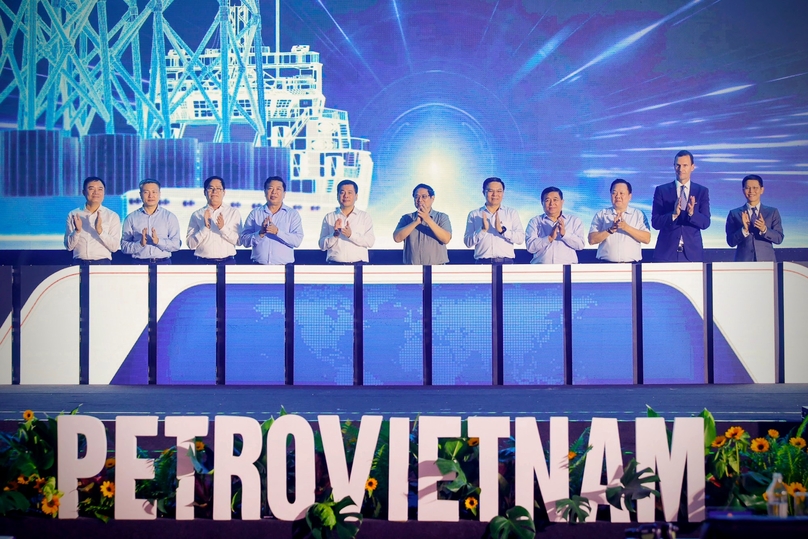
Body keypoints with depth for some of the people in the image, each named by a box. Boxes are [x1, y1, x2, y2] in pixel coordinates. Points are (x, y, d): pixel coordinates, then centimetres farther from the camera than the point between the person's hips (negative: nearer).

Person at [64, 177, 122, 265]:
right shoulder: (73, 215, 8)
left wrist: (100, 230, -17)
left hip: (102, 263, -1)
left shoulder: (112, 216, 3)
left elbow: (114, 247, -4)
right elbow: (69, 246, 5)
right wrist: (77, 231, -11)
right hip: (79, 263, 1)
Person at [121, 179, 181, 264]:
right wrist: (140, 244, -14)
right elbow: (124, 246, 2)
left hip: (163, 263, 0)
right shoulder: (131, 218, 8)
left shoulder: (170, 217, 7)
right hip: (139, 263, 0)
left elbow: (176, 245, -2)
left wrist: (158, 241, -16)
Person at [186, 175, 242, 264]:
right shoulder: (197, 215, 7)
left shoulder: (234, 212, 7)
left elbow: (239, 241, -2)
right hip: (203, 262, 0)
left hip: (228, 261, 0)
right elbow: (191, 244, 0)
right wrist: (205, 227, -12)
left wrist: (223, 228, -15)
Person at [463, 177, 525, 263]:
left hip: (506, 262, 0)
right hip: (483, 263, 0)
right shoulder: (474, 214, 10)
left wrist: (502, 230, -14)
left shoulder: (512, 213, 10)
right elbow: (468, 242, 2)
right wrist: (483, 230, -12)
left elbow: (520, 238, -1)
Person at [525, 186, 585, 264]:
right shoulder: (535, 222, 12)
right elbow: (530, 247, 0)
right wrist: (550, 238, -12)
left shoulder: (574, 221, 14)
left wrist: (564, 234, -12)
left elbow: (580, 245, 2)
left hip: (568, 267, 1)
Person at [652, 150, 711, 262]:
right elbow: (655, 223, -3)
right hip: (666, 252, -1)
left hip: (692, 252, 1)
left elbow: (706, 223, -2)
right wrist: (673, 214, -20)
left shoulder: (702, 191, 7)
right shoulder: (661, 190, 4)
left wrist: (692, 213, -21)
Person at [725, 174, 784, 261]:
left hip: (767, 261, 1)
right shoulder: (734, 214, 6)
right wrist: (744, 230, -16)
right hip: (743, 261, -1)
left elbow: (779, 239, 1)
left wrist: (764, 229, -17)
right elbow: (731, 242, 0)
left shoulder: (773, 212, 8)